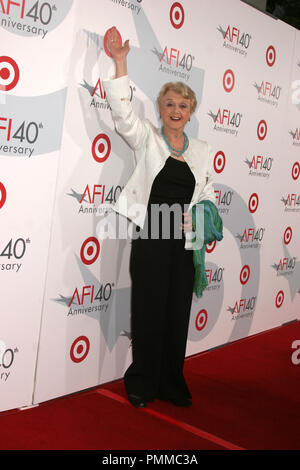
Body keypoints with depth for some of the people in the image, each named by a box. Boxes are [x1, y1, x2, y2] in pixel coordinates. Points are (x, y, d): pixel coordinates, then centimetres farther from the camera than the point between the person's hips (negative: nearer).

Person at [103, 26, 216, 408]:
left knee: (178, 313, 8)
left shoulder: (202, 150, 14)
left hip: (185, 242, 3)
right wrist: (119, 63, -11)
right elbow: (122, 111, -9)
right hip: (150, 240, -3)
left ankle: (171, 384, 23)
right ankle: (142, 384, 19)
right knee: (149, 311, 2)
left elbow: (208, 194, 17)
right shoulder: (147, 139, 5)